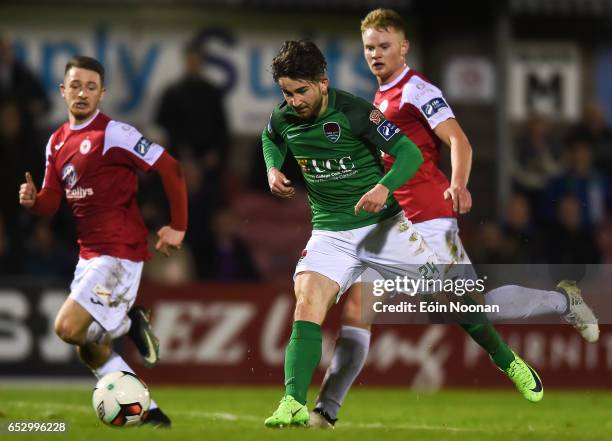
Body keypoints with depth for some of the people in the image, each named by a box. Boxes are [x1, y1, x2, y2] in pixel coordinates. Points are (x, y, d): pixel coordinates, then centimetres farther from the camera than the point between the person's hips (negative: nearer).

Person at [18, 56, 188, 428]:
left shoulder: (114, 133, -14)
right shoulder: (57, 142, 10)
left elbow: (170, 169, -15)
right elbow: (51, 203, 11)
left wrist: (178, 226, -15)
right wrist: (32, 201, -12)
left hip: (119, 251, -9)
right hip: (89, 253, 9)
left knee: (69, 329, -21)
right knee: (88, 345, 11)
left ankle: (131, 322, 5)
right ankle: (150, 414, 19)